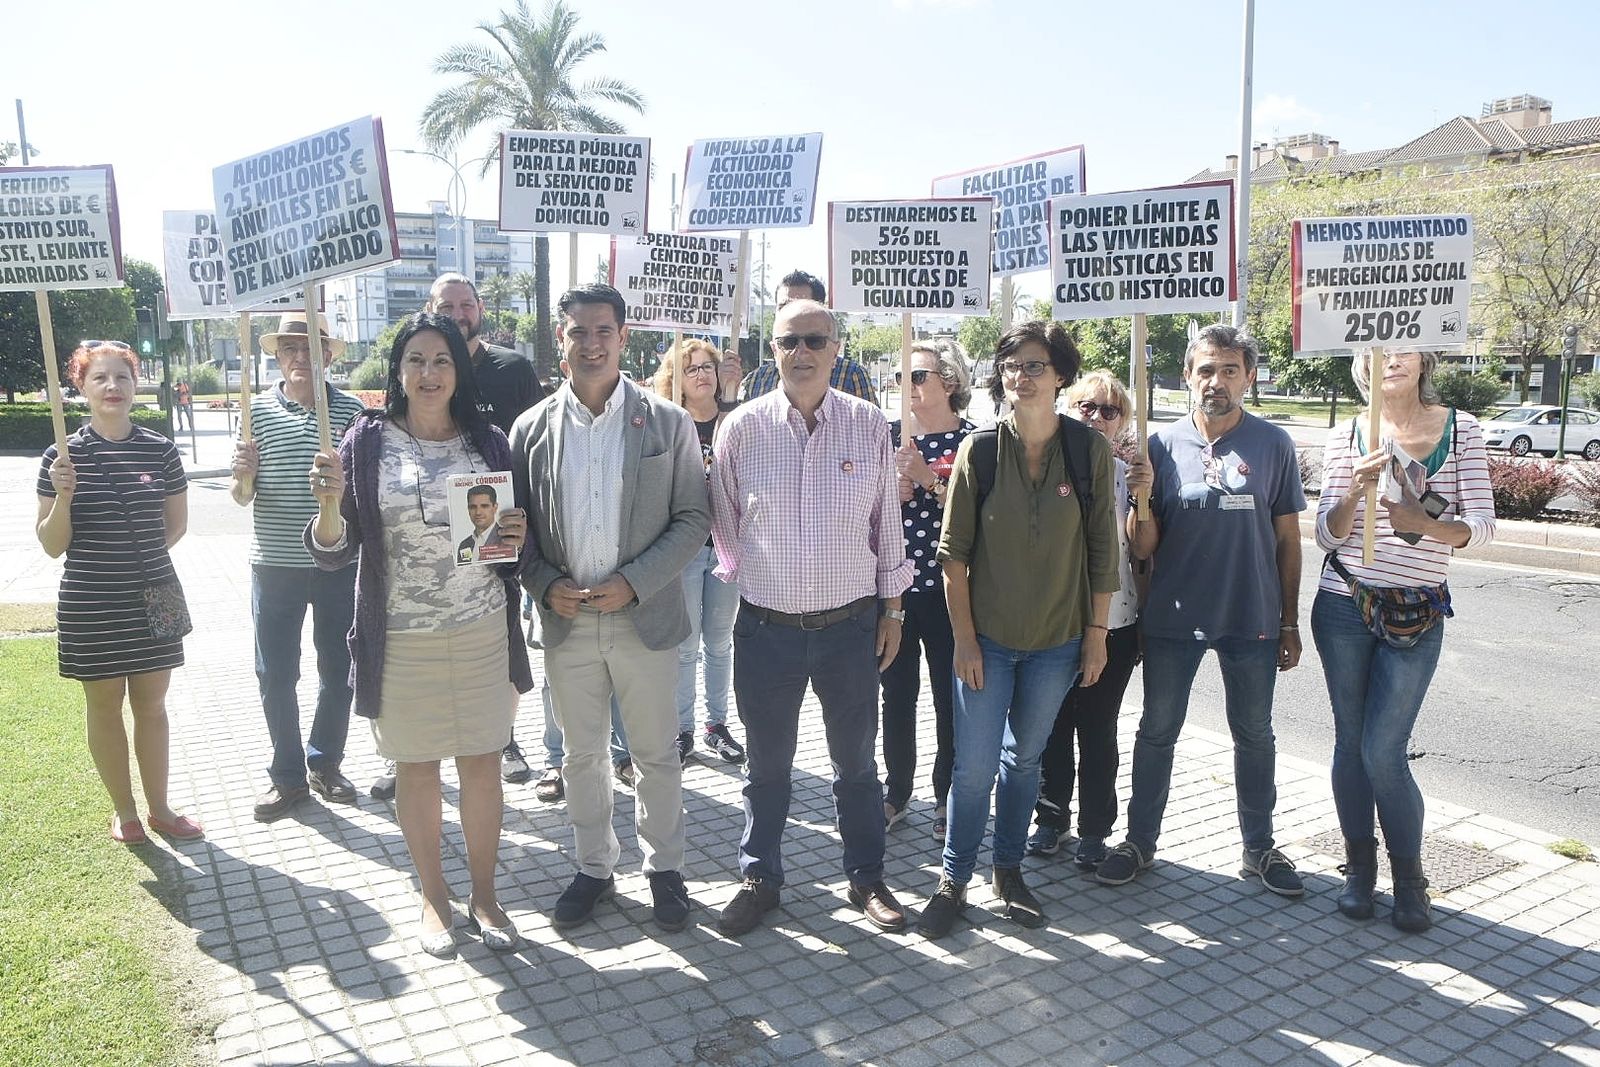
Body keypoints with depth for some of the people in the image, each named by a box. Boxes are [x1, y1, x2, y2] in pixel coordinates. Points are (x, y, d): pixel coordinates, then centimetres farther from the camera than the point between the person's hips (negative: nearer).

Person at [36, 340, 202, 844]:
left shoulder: (160, 451, -2)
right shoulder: (63, 457, -6)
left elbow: (176, 524, 12)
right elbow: (52, 545, -5)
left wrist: (139, 556, 4)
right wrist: (63, 496, -20)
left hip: (153, 599, 2)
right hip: (91, 606, -1)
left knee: (151, 705, 11)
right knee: (104, 705, 11)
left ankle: (159, 808, 24)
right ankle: (124, 810, 26)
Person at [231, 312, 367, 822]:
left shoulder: (351, 410, -1)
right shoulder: (257, 409, 0)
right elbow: (241, 496, 2)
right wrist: (243, 475, -19)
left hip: (338, 563, 0)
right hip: (275, 564, 0)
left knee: (338, 670, 11)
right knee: (275, 674, 6)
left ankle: (325, 764, 30)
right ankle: (287, 775, 21)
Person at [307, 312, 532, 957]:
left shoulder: (488, 441, 1)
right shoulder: (367, 442, -4)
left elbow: (512, 536, 12)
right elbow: (334, 553, -5)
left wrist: (518, 536, -11)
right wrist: (330, 503, -25)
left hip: (482, 631, 1)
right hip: (401, 638, -1)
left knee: (482, 764, 9)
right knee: (416, 767, 11)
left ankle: (484, 895, 28)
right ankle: (433, 896, 31)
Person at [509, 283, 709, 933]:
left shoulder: (668, 423, -4)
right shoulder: (533, 429, 2)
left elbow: (693, 518, -4)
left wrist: (634, 582, -14)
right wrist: (545, 585, -10)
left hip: (646, 618, -2)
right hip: (566, 621, 2)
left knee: (656, 755, 11)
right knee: (581, 755, 15)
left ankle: (664, 868, 30)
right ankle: (593, 868, 33)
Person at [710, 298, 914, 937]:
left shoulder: (870, 426, -3)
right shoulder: (742, 427, -4)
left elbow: (887, 523, 4)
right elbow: (724, 521, 8)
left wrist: (892, 610, 7)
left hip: (851, 624, 0)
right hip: (766, 626, 0)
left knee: (857, 762, 16)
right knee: (766, 764, 14)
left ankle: (867, 878, 33)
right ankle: (759, 878, 32)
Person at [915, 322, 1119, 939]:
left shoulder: (1089, 451, -6)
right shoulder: (979, 451, -8)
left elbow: (1102, 548, 0)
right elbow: (954, 551, -5)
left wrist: (1097, 631, 0)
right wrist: (963, 636, -7)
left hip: (1057, 640, 1)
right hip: (986, 638, -1)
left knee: (1024, 759, 16)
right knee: (974, 766, 3)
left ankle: (1009, 870, 34)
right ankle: (954, 879, 21)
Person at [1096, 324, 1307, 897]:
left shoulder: (1273, 445, -3)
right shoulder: (1162, 444, -4)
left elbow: (1287, 540, 2)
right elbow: (1142, 548, -3)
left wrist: (1289, 623, 2)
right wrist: (1141, 498, -23)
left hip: (1251, 619, 0)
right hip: (1174, 618, 0)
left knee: (1254, 735, 14)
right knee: (1157, 731, 11)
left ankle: (1258, 847, 31)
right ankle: (1140, 840, 26)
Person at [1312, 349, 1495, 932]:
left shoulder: (1461, 429, 1)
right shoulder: (1346, 436, 2)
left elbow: (1482, 524, -5)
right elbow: (1327, 536, 0)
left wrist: (1427, 525, -25)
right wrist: (1355, 490, -19)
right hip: (1343, 606, 1)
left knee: (1383, 751, -5)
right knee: (1351, 742, 8)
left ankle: (1409, 874, 17)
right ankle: (1359, 863, 25)